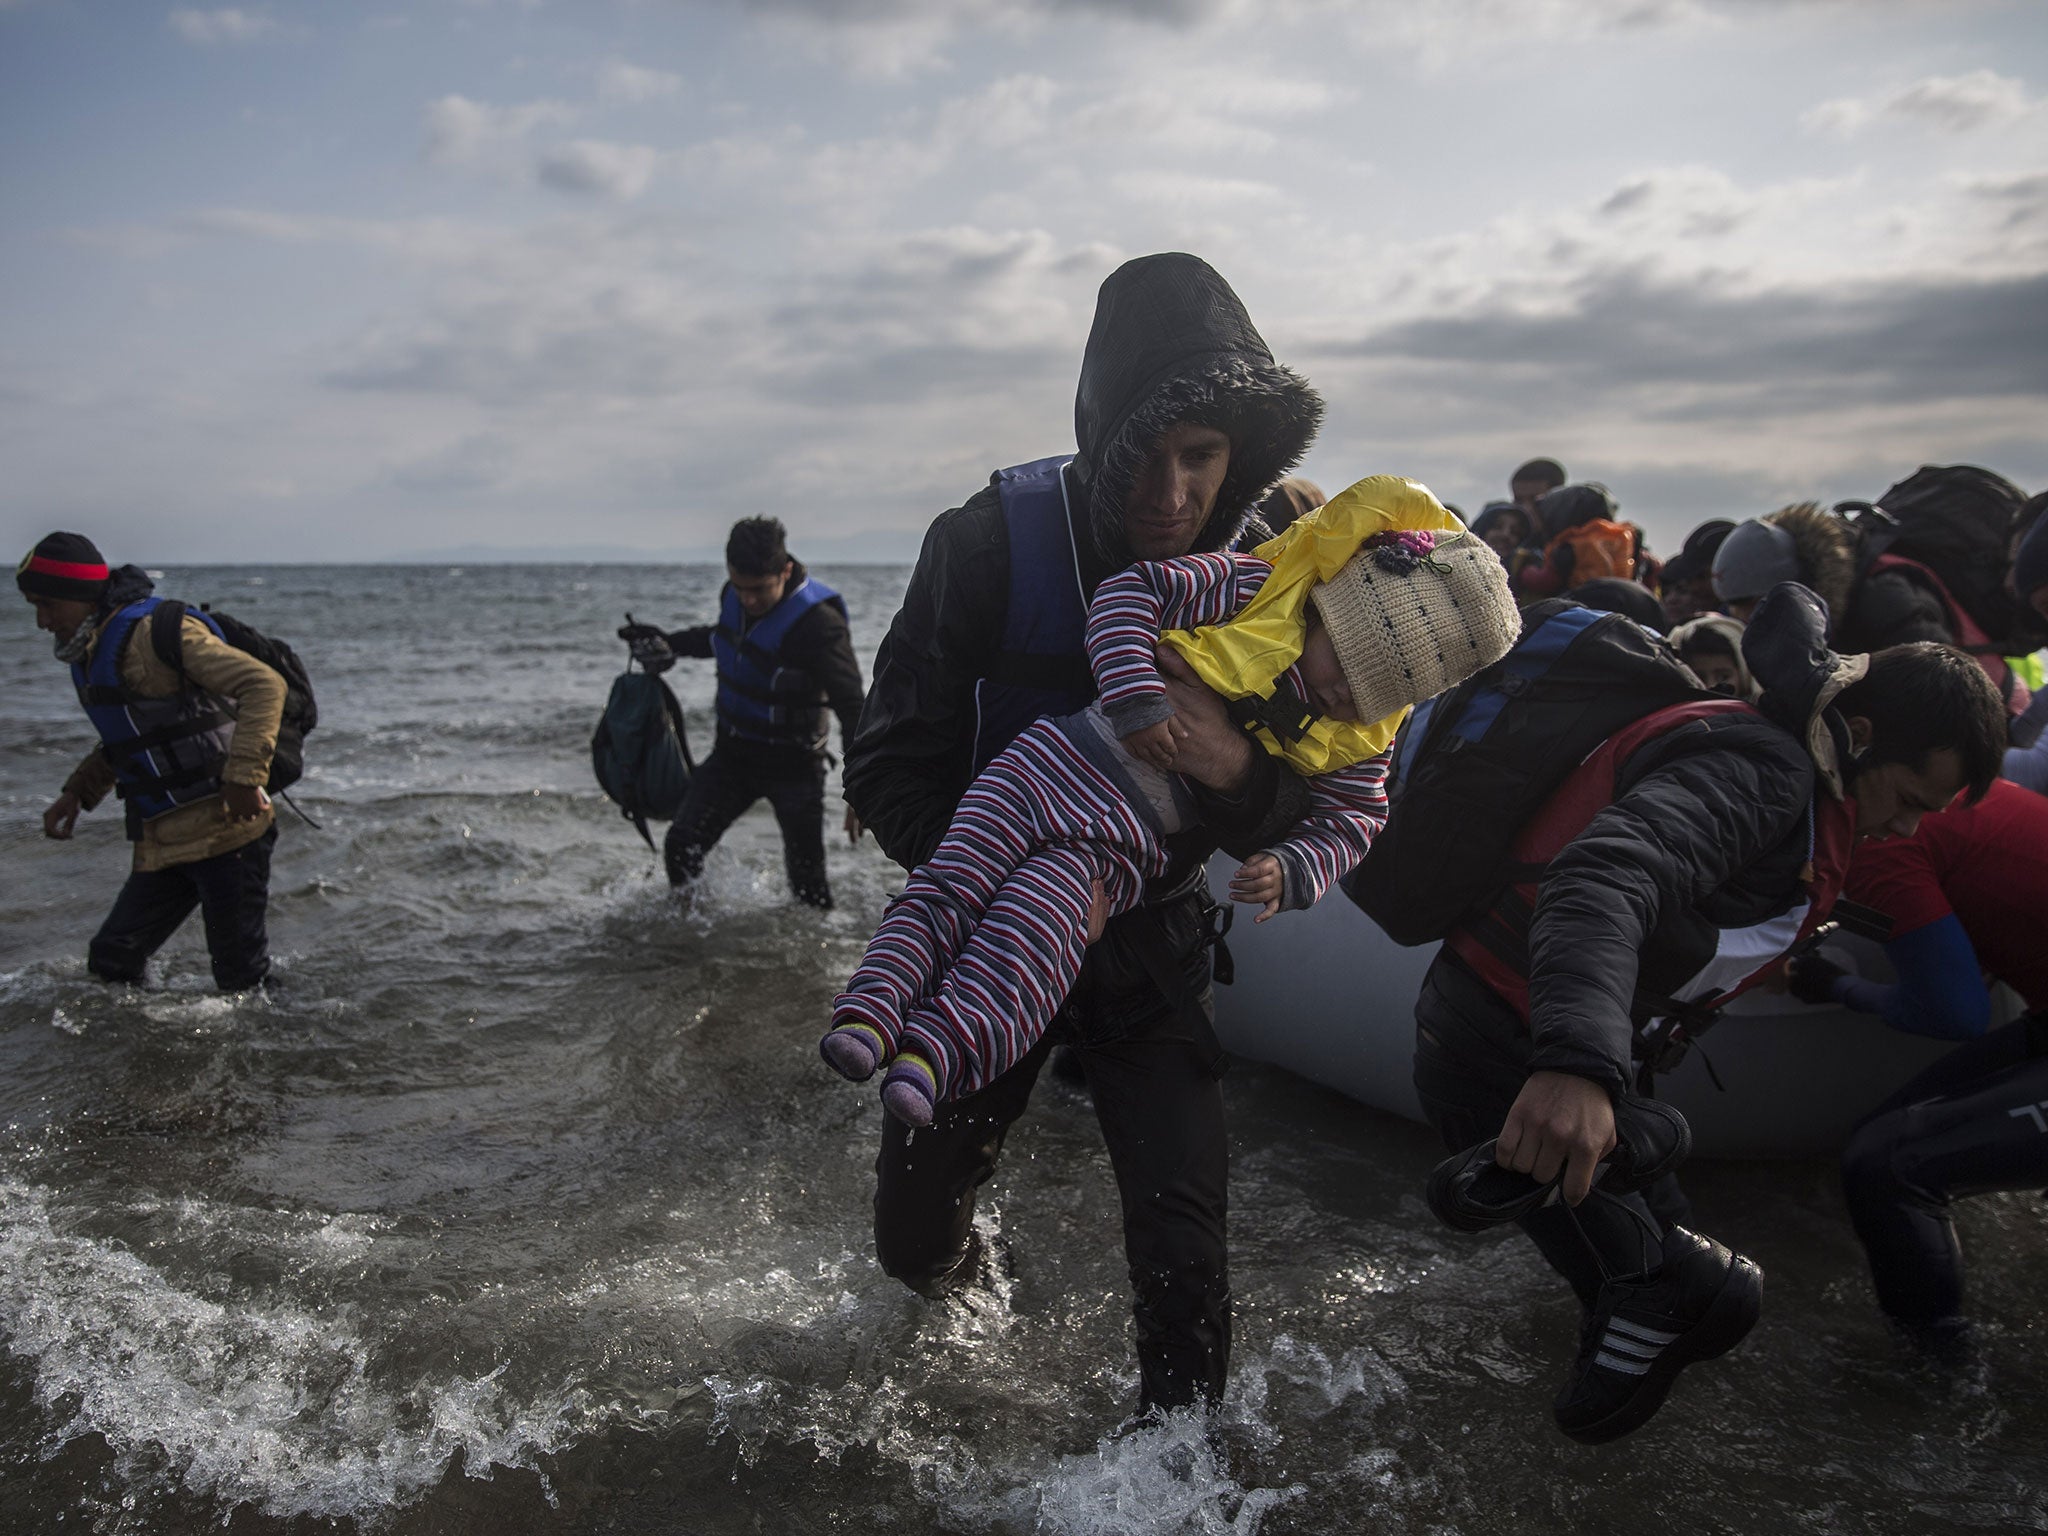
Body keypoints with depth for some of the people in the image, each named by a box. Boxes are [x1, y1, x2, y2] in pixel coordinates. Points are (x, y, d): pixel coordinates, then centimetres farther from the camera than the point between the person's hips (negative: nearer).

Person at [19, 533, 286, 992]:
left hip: (224, 830, -9)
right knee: (110, 964, 10)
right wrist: (77, 793, 15)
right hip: (162, 845, 9)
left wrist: (244, 777, -28)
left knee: (242, 979, -2)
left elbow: (264, 685, -21)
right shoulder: (91, 653, 16)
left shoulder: (156, 632, -13)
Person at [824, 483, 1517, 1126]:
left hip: (1120, 849, 1)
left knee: (1031, 926, -22)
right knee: (954, 884, -14)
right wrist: (1137, 695, -19)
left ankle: (935, 1050, -32)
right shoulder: (1258, 588, -5)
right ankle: (870, 1013, -15)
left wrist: (1290, 872, -11)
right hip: (1045, 763, 0)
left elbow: (1348, 820, 10)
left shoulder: (1358, 737, 6)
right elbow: (1130, 592, -7)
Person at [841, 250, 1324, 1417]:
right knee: (915, 1237, 13)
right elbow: (889, 770, -18)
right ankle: (960, 1276, 50)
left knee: (1183, 1252, -7)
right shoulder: (993, 544, -21)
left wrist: (1237, 772, -33)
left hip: (1150, 949, 1)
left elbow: (1290, 827, -9)